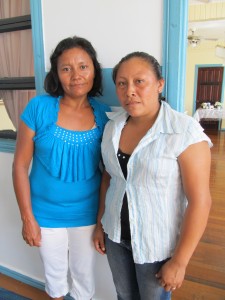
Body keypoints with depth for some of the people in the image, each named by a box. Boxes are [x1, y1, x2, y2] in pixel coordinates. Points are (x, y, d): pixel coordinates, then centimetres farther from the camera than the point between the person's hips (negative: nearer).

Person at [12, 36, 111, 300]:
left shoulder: (103, 114, -8)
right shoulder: (39, 108, -15)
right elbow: (20, 165, -9)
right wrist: (27, 217, -7)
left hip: (87, 214, 1)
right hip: (46, 214, 0)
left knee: (84, 273, 22)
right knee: (54, 272, 24)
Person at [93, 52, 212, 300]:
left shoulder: (185, 132, -22)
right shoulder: (113, 126, -4)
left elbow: (200, 201, -19)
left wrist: (179, 261, -15)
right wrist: (100, 223, 9)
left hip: (157, 243, -4)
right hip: (116, 234, 5)